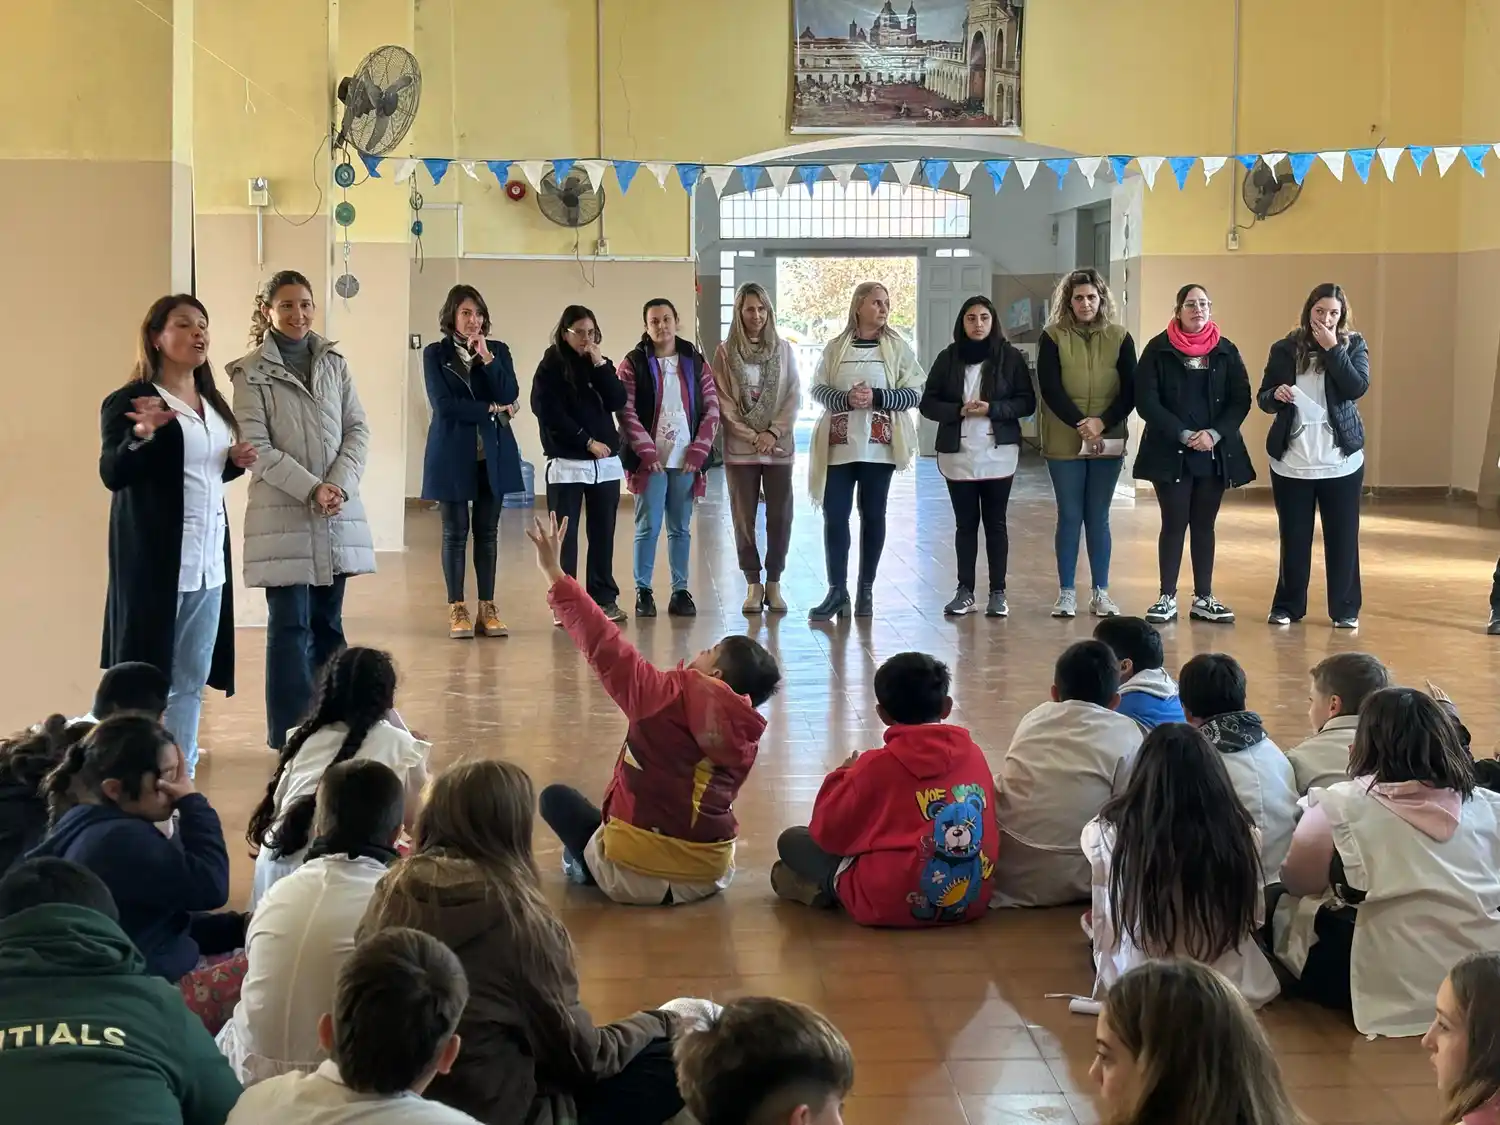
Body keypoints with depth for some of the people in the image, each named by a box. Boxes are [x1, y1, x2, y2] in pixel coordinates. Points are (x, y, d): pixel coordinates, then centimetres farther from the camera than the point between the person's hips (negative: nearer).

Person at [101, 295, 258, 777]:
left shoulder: (212, 402, 14)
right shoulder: (129, 401, -9)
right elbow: (113, 475, -17)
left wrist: (235, 461, 3)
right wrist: (142, 434, -34)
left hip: (208, 558, 7)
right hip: (156, 559, -7)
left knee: (192, 679, 12)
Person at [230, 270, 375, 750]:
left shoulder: (334, 362, 10)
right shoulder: (251, 373, -2)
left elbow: (358, 429, 6)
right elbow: (258, 449, -9)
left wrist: (339, 485, -10)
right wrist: (311, 489, -17)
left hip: (337, 513, 4)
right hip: (282, 515, -4)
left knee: (328, 623, 10)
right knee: (290, 626, -2)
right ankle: (290, 736, 4)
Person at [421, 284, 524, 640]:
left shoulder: (498, 351, 9)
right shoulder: (435, 353, 1)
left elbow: (510, 396, -4)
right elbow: (443, 404, -9)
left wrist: (487, 359, -12)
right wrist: (491, 410, -8)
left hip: (493, 454, 2)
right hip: (453, 453, -2)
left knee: (488, 533, 5)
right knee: (455, 533, 2)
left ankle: (487, 610, 10)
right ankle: (457, 610, 8)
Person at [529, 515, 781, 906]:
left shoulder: (669, 697, -18)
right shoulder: (745, 733, -4)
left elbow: (607, 648, -15)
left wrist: (554, 574, -10)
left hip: (635, 878, -5)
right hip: (709, 877, 5)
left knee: (556, 797, 17)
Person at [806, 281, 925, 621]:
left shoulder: (897, 348, 2)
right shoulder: (835, 348, 6)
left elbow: (915, 394, -3)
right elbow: (818, 389, 2)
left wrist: (877, 397, -17)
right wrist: (846, 399, -17)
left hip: (879, 445, -1)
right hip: (839, 445, 1)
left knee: (873, 515, 5)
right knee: (835, 516, -2)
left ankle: (865, 590, 14)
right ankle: (837, 591, 4)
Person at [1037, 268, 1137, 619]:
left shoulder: (1119, 338, 4)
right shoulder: (1053, 337, -1)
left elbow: (1129, 391, 0)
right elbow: (1050, 389, -8)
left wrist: (1102, 423, -16)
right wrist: (1081, 425, -19)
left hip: (1108, 442, 2)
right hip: (1064, 443, -1)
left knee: (1098, 517, 6)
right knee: (1069, 516, 2)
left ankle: (1101, 593, 11)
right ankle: (1066, 593, 9)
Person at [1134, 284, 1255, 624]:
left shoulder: (1226, 351, 5)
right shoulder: (1158, 349, -3)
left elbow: (1241, 400, 2)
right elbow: (1146, 401, -9)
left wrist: (1215, 434, -13)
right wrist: (1182, 435, -16)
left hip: (1215, 453, 3)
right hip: (1170, 453, -3)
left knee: (1204, 525, 9)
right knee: (1174, 524, 1)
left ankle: (1203, 598, 15)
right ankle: (1168, 598, 8)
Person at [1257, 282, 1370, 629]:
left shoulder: (1353, 345, 1)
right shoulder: (1285, 349, 2)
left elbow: (1358, 388, -15)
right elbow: (1263, 399, 6)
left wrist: (1333, 348, -18)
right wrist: (1276, 395, -16)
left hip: (1341, 462, -1)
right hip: (1291, 462, 1)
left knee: (1342, 538, 4)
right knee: (1293, 538, 8)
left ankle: (1345, 609, 13)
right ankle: (1287, 606, 18)